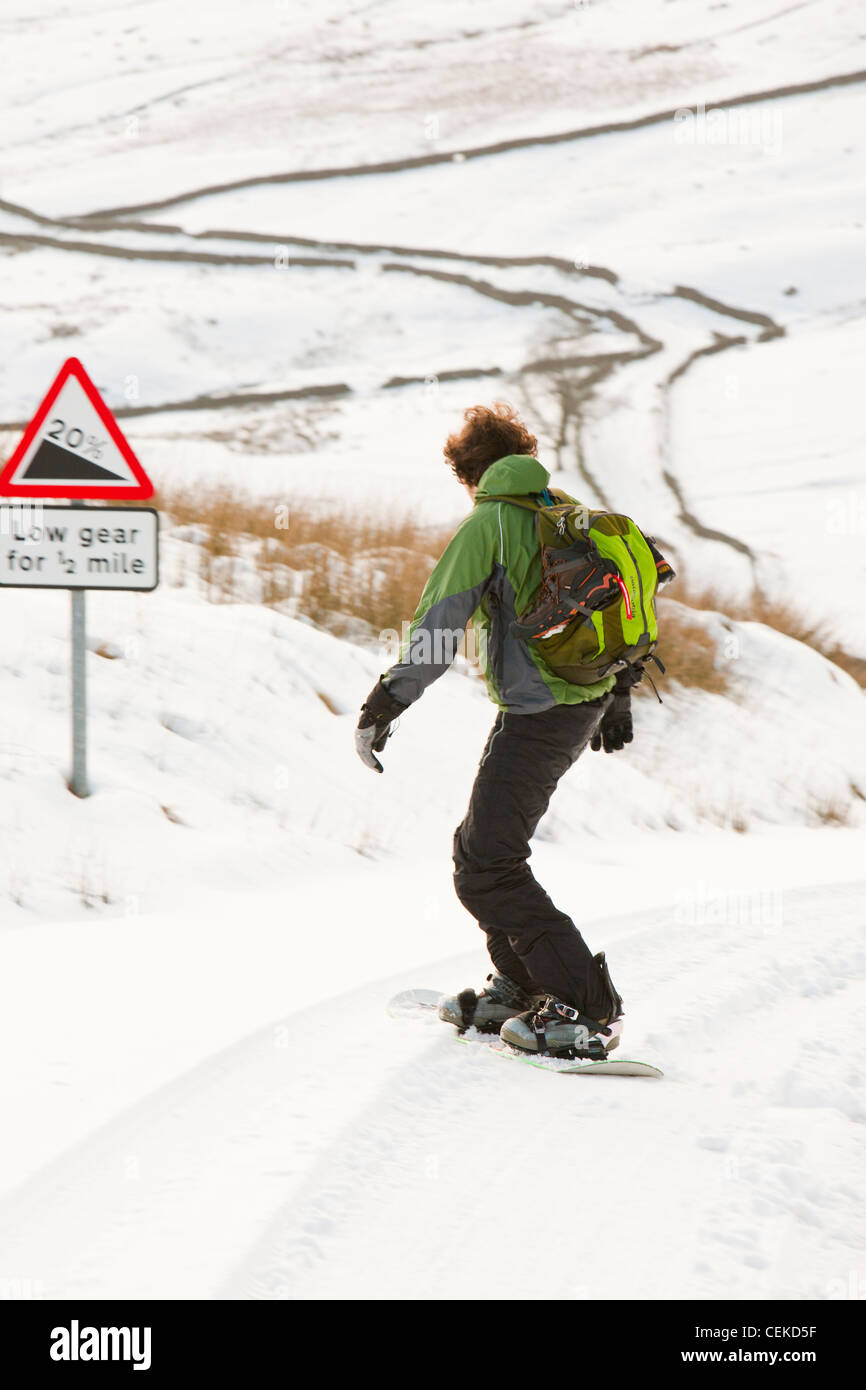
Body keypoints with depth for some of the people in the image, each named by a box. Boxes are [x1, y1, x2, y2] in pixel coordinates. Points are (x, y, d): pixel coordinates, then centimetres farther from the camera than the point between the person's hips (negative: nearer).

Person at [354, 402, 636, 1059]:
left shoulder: (488, 524, -9)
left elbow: (438, 627, -14)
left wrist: (384, 705, -10)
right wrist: (619, 692, 37)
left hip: (536, 713, -9)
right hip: (586, 702, 9)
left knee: (487, 868, -8)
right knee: (483, 843, 21)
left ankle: (588, 1005, -14)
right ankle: (520, 986, 25)